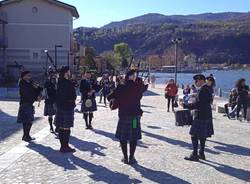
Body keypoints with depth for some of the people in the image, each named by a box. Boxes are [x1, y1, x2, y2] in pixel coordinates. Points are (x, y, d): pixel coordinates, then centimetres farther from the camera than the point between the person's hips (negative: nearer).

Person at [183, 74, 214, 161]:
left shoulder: (202, 90, -19)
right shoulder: (207, 89, 12)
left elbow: (197, 104, -23)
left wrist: (186, 106, -16)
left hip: (200, 116, -10)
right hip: (207, 115, 10)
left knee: (194, 135, -3)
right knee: (203, 136, 15)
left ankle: (195, 155, 0)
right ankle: (201, 153, 23)